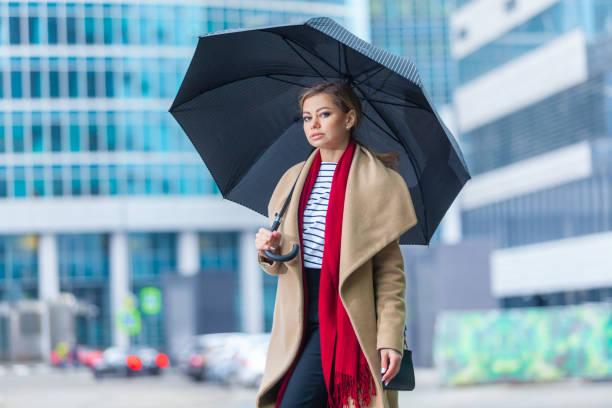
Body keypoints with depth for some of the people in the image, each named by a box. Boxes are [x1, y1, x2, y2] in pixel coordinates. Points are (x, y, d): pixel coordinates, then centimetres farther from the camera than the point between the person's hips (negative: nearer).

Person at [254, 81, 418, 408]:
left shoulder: (377, 180, -2)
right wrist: (268, 252, -6)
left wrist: (390, 338, -12)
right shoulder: (295, 178, 14)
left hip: (343, 315, -6)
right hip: (297, 318, 6)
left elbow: (390, 269, -5)